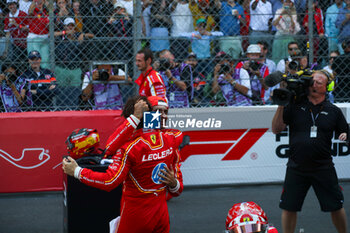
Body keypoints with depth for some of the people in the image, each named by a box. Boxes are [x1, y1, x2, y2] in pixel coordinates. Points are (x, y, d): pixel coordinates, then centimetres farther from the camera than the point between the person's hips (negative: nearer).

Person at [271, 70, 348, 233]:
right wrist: (281, 107, -10)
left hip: (323, 168, 0)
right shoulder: (295, 106, 3)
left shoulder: (333, 111, 6)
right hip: (296, 168, 0)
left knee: (336, 207, 4)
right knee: (289, 208, 4)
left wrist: (344, 136, -11)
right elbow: (276, 130, 1)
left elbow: (345, 133, 13)